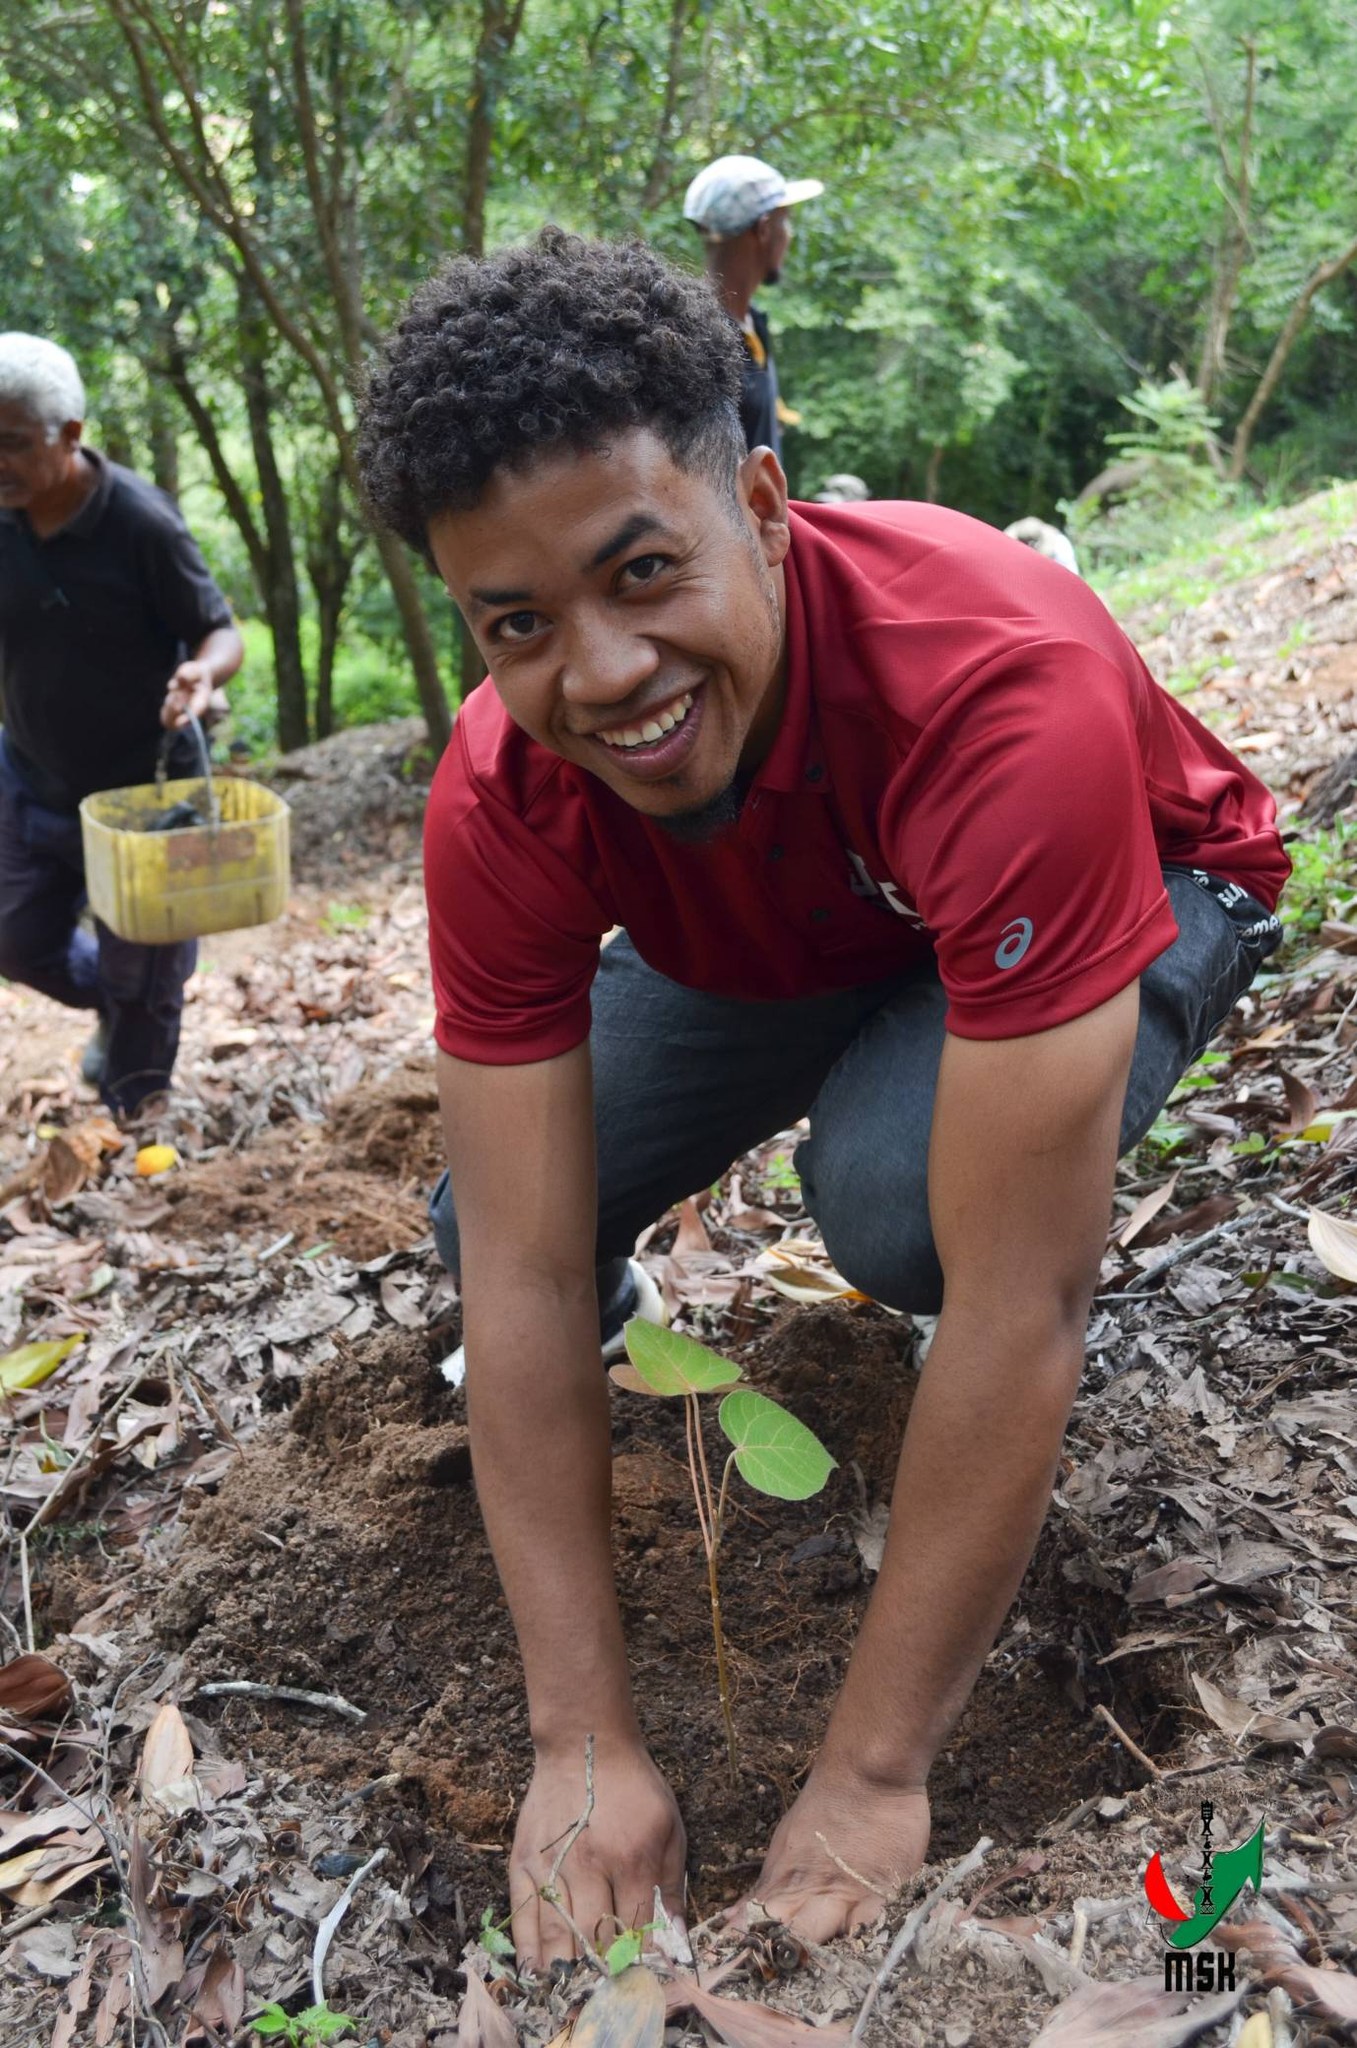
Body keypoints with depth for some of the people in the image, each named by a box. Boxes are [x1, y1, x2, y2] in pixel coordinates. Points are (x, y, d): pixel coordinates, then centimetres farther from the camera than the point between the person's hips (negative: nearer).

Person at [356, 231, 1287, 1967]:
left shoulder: (1002, 687, -42)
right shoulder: (499, 801, -27)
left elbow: (1019, 1308, -41)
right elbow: (522, 1276, -25)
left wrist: (874, 1772, -33)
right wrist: (584, 1743, -25)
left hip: (1133, 895, -3)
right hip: (783, 944, 4)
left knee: (887, 1187, -34)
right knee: (485, 1223, -13)